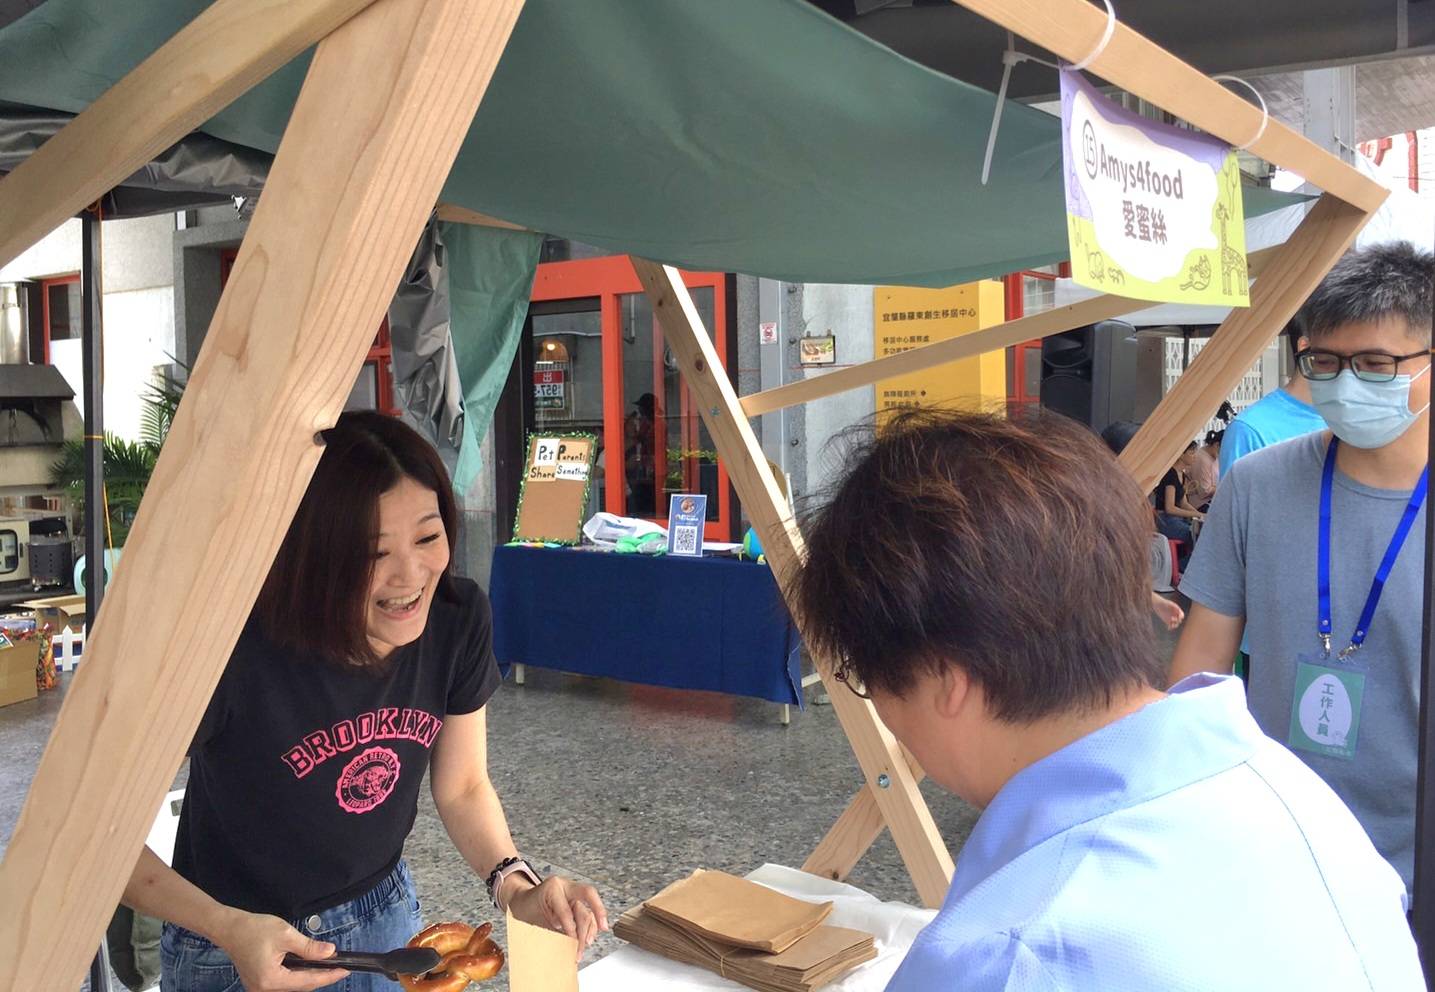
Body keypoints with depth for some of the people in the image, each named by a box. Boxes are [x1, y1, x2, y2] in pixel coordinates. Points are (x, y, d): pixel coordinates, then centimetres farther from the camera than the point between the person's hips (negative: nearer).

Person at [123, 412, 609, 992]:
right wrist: (228, 928, -34)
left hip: (386, 917, 4)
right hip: (234, 945, -4)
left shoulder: (458, 619, -18)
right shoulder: (235, 652, -32)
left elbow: (462, 787, -3)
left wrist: (514, 885, -19)